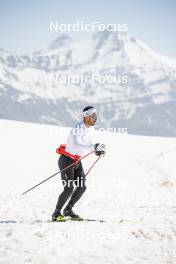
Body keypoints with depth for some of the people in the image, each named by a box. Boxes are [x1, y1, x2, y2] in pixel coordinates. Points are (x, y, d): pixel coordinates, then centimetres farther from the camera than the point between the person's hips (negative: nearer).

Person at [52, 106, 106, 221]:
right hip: (67, 160, -8)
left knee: (82, 187, 3)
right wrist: (94, 147, -47)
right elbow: (76, 145, -38)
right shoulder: (78, 128, -23)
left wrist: (97, 150, -5)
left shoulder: (91, 129, 3)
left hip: (77, 161, 8)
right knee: (69, 189, -13)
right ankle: (57, 213, 3)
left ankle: (68, 210, 21)